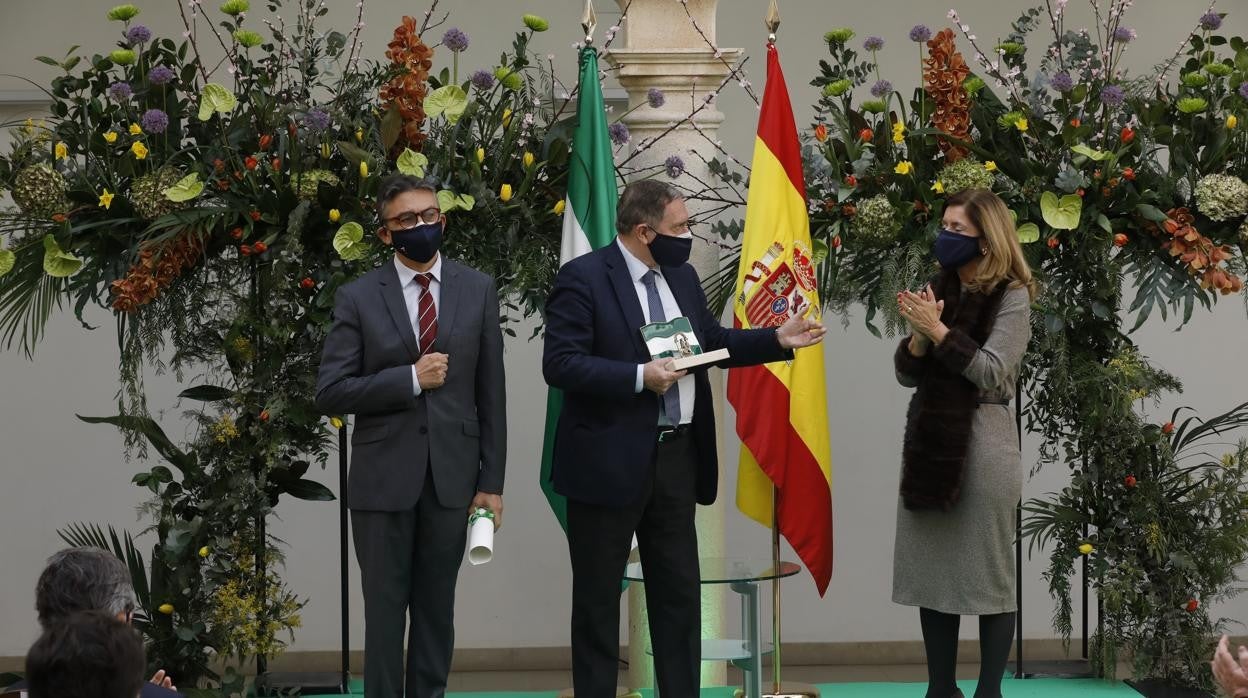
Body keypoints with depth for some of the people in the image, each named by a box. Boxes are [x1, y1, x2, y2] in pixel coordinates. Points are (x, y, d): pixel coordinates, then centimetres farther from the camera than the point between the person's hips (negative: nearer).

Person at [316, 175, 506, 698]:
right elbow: (330, 393, -7)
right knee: (384, 609, 4)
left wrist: (491, 481, 2)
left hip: (451, 475, 2)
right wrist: (410, 379, -15)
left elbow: (490, 394, 5)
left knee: (437, 609, 9)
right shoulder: (358, 298, -2)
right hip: (383, 477, -2)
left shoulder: (478, 291, 4)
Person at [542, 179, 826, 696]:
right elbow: (560, 364, -19)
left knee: (680, 593, 11)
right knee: (598, 598, 4)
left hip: (677, 457, 7)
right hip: (609, 461, -7)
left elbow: (713, 342, 18)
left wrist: (779, 340, 6)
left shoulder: (681, 277, 10)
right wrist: (639, 377, -24)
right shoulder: (584, 278, -13)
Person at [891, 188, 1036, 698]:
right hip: (930, 440, 6)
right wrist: (918, 335, -8)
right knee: (931, 569, 8)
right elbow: (907, 375, 11)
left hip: (982, 443, -6)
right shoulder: (938, 290, 12)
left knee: (988, 574, -1)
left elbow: (992, 371, -15)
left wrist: (938, 330, -16)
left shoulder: (1010, 296, -5)